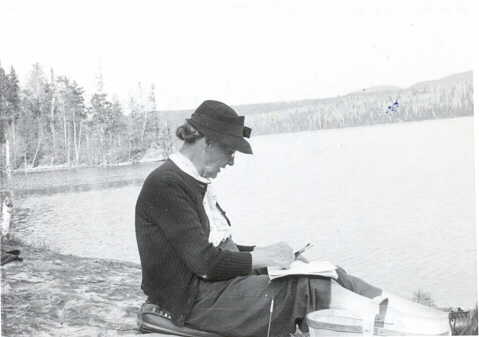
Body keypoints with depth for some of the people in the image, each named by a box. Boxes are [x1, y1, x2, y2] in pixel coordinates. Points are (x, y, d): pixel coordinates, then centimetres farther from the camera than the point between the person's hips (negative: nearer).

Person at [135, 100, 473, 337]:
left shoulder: (196, 181, 13)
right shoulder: (166, 185, -17)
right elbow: (206, 262, -22)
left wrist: (264, 252, 1)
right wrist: (265, 257, -12)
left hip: (216, 280, 9)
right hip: (194, 299, -9)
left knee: (333, 276, -5)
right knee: (314, 288, -20)